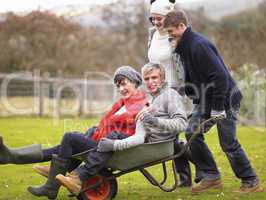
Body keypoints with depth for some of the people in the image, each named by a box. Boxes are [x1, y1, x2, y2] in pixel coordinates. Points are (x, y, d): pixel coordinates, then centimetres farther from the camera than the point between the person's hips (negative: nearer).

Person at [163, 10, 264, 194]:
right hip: (206, 99, 9)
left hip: (225, 98, -9)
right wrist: (196, 100, 13)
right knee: (192, 132, -2)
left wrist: (217, 108, -23)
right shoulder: (184, 46, 8)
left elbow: (220, 76, -26)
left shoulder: (199, 45, -23)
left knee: (228, 142, -5)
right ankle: (212, 177, 7)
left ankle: (251, 182, 10)